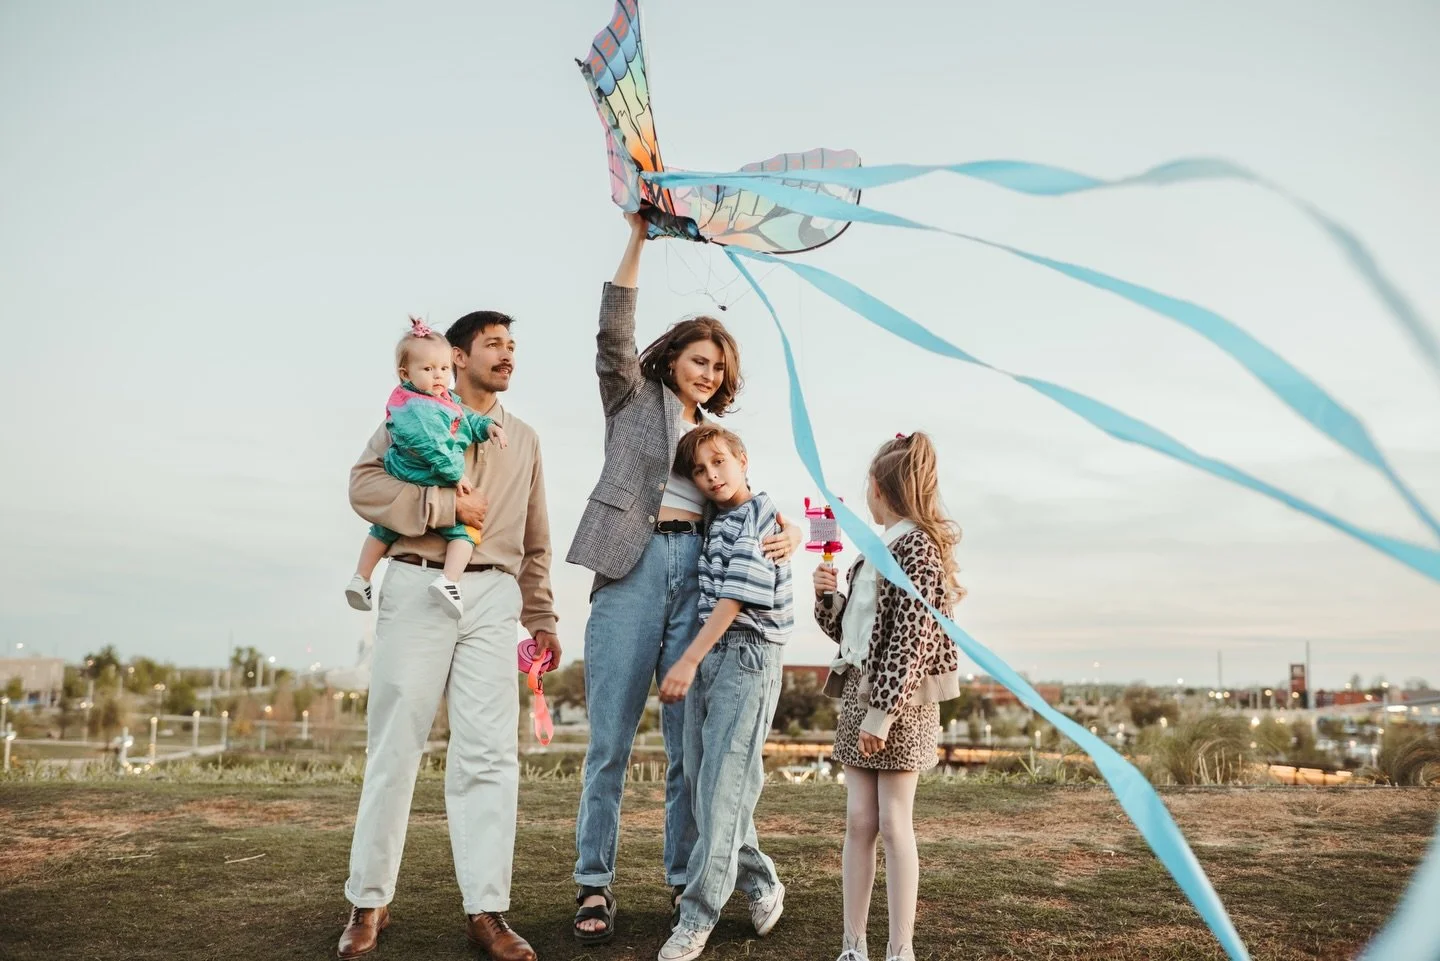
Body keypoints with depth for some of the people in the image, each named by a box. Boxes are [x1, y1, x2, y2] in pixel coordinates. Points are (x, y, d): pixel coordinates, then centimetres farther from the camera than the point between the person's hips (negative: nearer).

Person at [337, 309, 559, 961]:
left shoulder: (524, 439, 22)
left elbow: (535, 541, 23)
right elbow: (365, 485, -5)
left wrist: (542, 617, 18)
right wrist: (446, 504, -13)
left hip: (492, 597, 3)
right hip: (419, 588, -3)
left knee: (490, 752, -3)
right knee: (395, 746, 1)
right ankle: (369, 902, 12)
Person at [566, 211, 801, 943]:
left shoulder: (719, 431, 23)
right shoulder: (633, 398, 12)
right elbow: (614, 330, -2)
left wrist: (786, 532, -5)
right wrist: (638, 235, -9)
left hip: (699, 571, 4)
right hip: (633, 566, -3)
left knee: (688, 742, 5)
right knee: (611, 739, -3)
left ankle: (685, 882, 15)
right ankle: (594, 885, 6)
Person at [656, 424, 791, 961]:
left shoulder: (759, 517, -8)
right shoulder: (715, 524, 16)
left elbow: (736, 597, -16)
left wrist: (688, 660, -21)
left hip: (747, 655, -8)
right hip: (709, 653, 8)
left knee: (722, 786, -8)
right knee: (701, 780, 9)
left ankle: (698, 916, -3)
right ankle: (761, 886, 23)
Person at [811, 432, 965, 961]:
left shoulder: (917, 546, -11)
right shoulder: (879, 551, 15)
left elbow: (911, 636, -19)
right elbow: (846, 627, 21)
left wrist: (882, 712, -21)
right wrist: (828, 593, 1)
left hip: (898, 698, -8)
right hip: (858, 691, 8)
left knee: (893, 823, -1)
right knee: (858, 821, 8)